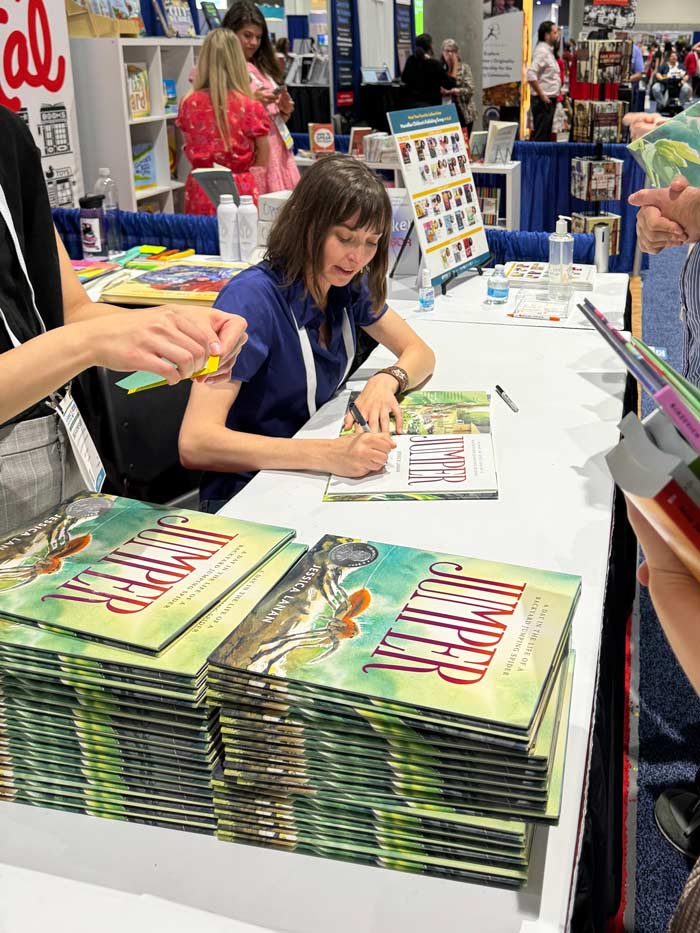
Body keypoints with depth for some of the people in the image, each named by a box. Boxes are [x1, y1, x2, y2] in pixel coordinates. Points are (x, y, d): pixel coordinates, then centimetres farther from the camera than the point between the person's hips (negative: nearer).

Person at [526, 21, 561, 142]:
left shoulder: (549, 51, 17)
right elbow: (531, 75, -24)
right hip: (543, 101, -10)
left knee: (546, 136, 12)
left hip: (550, 100, 10)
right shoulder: (542, 51, -12)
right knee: (540, 137, -9)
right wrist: (542, 96, -21)